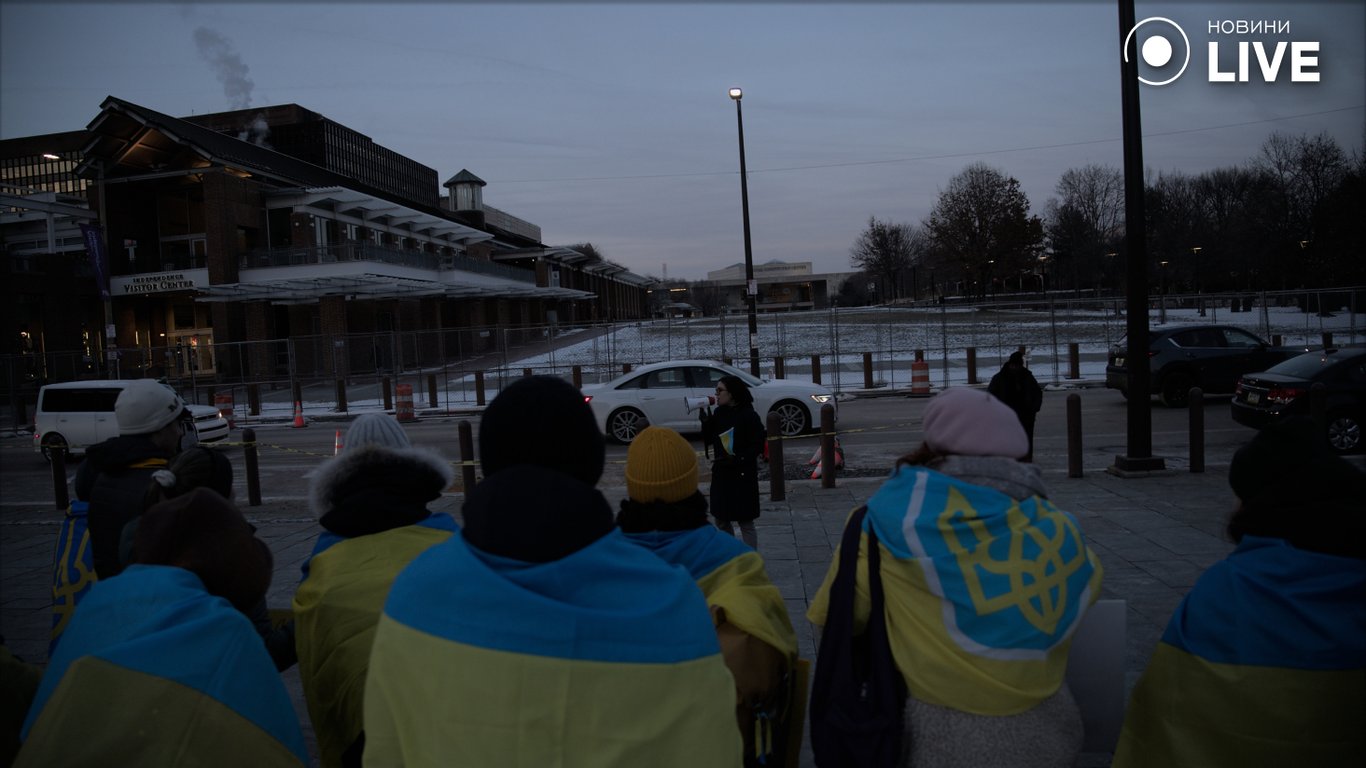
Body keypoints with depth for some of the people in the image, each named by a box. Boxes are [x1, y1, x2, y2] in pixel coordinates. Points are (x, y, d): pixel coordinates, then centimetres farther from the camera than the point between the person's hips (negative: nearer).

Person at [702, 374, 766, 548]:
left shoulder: (748, 416, -12)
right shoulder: (720, 413, 7)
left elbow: (758, 445, -14)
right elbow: (708, 440, 7)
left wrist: (737, 459, -24)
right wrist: (705, 421, -8)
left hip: (742, 475, -7)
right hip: (721, 473, 7)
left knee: (745, 521, 1)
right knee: (722, 520, 13)